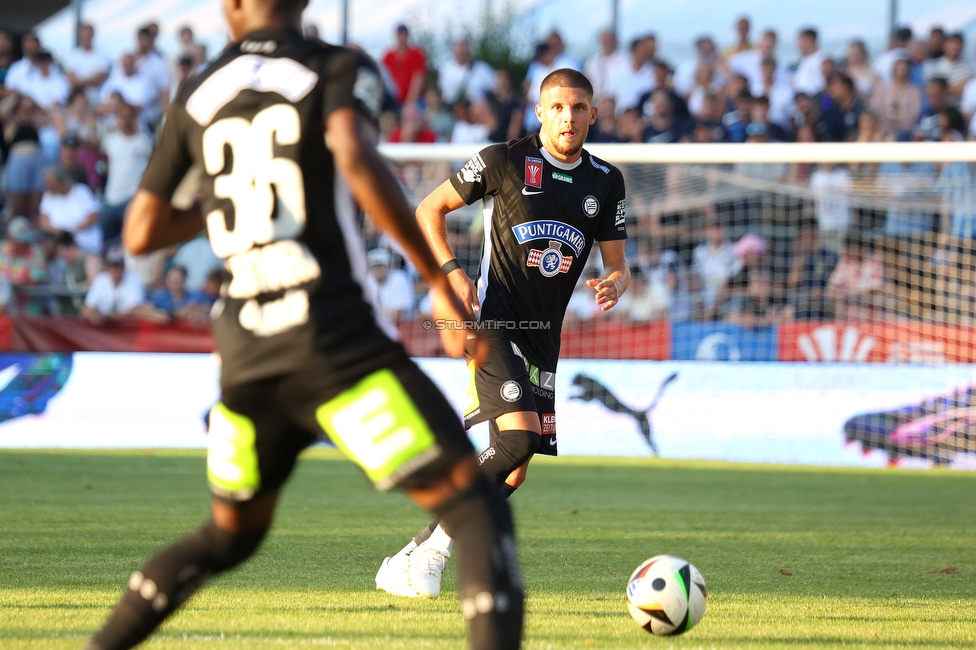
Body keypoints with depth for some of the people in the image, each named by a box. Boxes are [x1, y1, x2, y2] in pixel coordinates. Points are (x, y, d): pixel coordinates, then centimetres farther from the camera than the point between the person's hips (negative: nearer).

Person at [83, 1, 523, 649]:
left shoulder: (197, 96, 16)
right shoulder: (340, 69, 3)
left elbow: (141, 234, 19)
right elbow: (356, 159, -19)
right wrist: (441, 284, -15)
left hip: (242, 352, 6)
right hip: (332, 336, -6)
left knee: (230, 535, 27)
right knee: (476, 505, -7)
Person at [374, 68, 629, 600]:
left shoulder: (606, 183, 9)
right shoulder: (504, 162, -4)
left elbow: (617, 263, 13)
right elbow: (429, 210, 5)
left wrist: (614, 283, -11)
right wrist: (451, 271, -9)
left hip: (544, 336, 6)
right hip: (494, 320, -6)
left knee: (515, 471, 1)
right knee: (519, 436, -25)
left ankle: (413, 560, 12)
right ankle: (435, 545, -13)